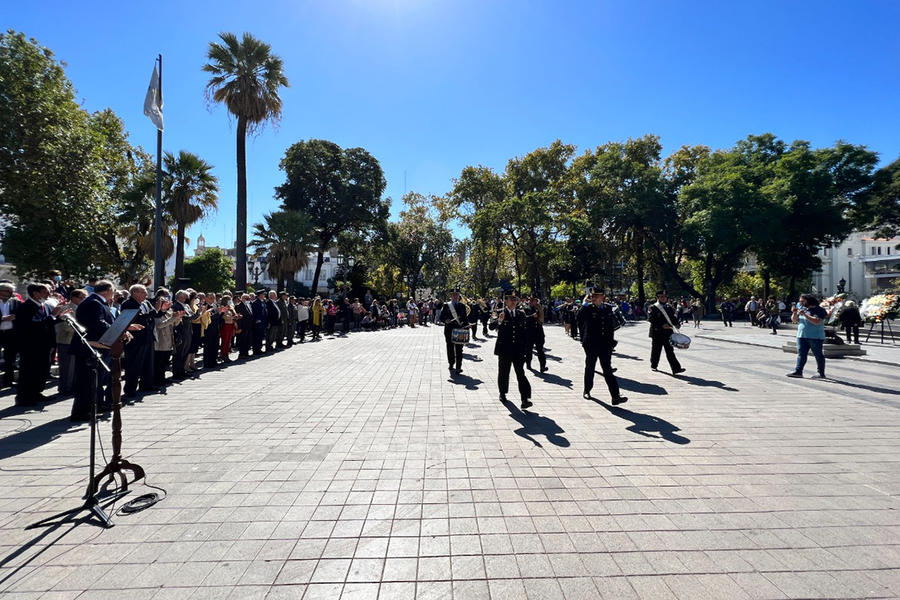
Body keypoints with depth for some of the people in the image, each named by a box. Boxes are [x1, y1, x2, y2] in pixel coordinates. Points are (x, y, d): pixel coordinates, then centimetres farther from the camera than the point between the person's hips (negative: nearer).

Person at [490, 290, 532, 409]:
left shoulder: (521, 314, 11)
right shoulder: (500, 313, -2)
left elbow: (524, 331, 14)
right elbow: (491, 326, -14)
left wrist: (525, 346, 8)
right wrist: (499, 321, -34)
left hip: (518, 349, 2)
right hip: (504, 349, -2)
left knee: (521, 373, -7)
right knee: (503, 373, 11)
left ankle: (525, 399, -12)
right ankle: (503, 393, 30)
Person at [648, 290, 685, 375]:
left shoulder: (669, 308, 14)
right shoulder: (652, 308, -5)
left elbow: (673, 318, 17)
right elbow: (651, 319, -15)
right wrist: (662, 325, -23)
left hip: (668, 333, 4)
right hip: (657, 334, -4)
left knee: (670, 351, -1)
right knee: (656, 350, 8)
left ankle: (676, 368, -5)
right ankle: (653, 366, 26)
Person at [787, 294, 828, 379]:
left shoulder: (819, 310, -8)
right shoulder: (801, 308, 11)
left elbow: (817, 321, -24)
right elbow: (794, 320, 16)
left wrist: (804, 314, -24)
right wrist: (794, 313, -3)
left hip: (815, 337, -6)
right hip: (802, 336, 6)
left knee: (818, 355, 3)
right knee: (801, 354, 5)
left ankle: (821, 374, 10)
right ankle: (798, 371, 5)